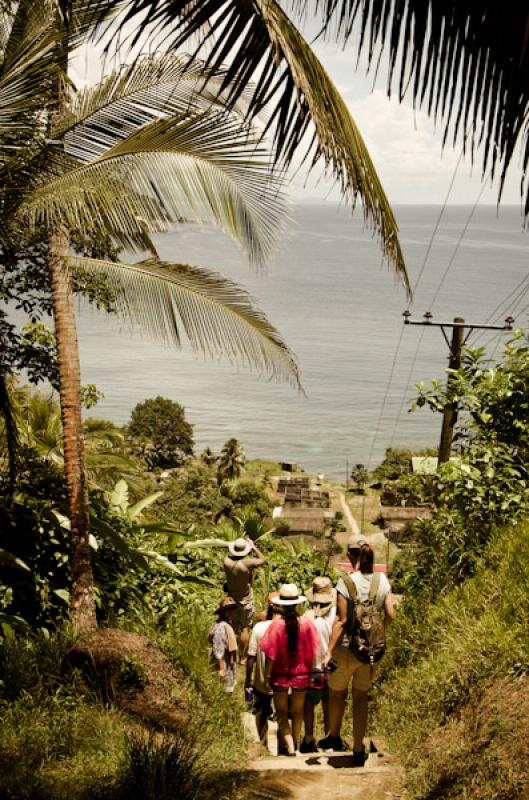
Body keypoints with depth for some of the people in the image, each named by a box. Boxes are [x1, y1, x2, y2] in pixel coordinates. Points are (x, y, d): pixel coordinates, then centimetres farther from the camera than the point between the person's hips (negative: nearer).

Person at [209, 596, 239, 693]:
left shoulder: (227, 625, 12)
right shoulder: (221, 626, -19)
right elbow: (218, 650, -22)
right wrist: (222, 669, -23)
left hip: (229, 667, 10)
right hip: (224, 667, -10)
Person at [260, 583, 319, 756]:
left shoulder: (276, 625, -18)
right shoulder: (307, 623, -12)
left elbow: (270, 654, -14)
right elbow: (313, 653, -4)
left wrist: (266, 675, -4)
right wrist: (311, 671, 9)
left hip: (280, 675, -2)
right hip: (301, 675, 2)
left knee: (282, 712, 12)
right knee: (297, 711, 20)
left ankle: (288, 744, -1)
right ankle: (295, 742, 32)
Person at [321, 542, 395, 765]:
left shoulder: (347, 581, -17)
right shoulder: (382, 580, -5)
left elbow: (341, 620, -18)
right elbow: (390, 615, -3)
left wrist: (329, 652, -13)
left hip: (346, 647, -3)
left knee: (337, 693, 20)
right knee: (361, 697, 16)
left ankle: (334, 737, 41)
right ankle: (358, 751, 19)